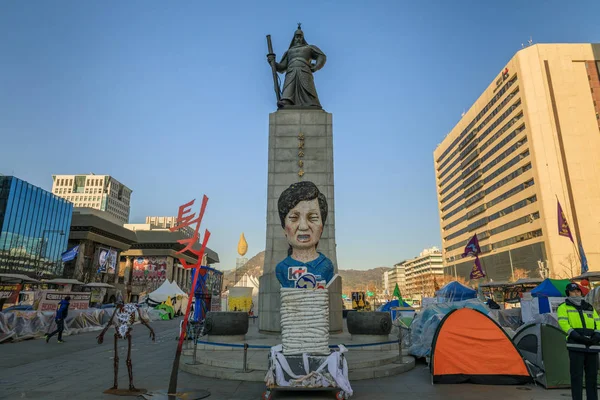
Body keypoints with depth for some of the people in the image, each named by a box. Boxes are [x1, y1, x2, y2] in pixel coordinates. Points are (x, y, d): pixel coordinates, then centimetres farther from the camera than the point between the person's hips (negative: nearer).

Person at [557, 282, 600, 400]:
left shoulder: (589, 307, 22)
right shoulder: (564, 307, 7)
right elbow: (563, 323, -5)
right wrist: (576, 336, -18)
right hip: (576, 346, -5)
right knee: (577, 375, -3)